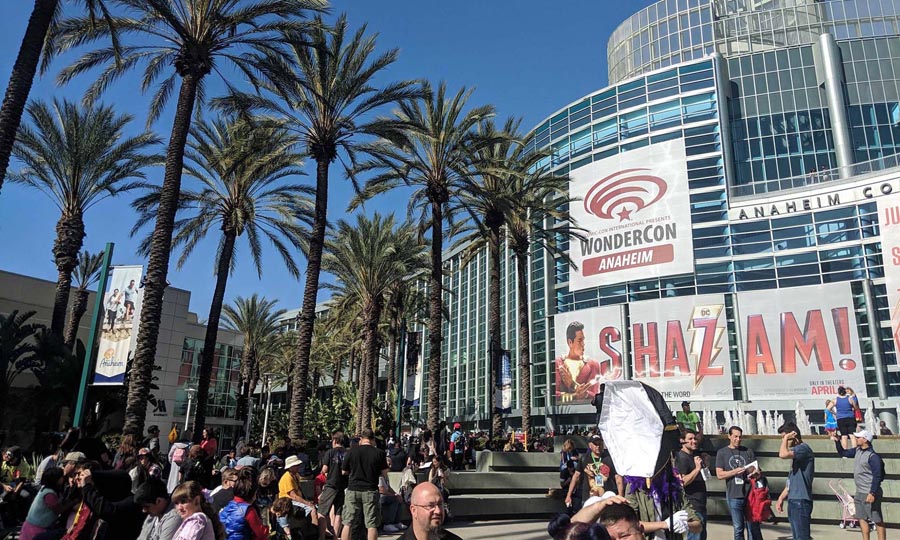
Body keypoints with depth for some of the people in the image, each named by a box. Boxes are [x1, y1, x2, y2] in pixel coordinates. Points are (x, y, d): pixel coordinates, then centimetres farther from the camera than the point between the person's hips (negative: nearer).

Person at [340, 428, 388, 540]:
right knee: (372, 525, 5)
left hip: (353, 490, 1)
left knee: (348, 524, 8)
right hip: (371, 491, -1)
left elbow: (344, 472, 5)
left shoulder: (351, 452, -3)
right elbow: (384, 473, 1)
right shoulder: (379, 453, -4)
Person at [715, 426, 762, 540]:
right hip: (734, 496, -1)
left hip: (750, 494, 1)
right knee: (738, 528, 4)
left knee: (754, 527, 5)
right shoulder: (722, 452, 5)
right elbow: (719, 474, 0)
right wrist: (735, 471, -14)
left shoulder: (748, 451, 10)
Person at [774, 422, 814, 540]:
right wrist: (781, 497, 19)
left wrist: (786, 438, -14)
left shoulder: (803, 448, -12)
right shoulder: (796, 450, 17)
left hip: (801, 501, -10)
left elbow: (783, 454, -32)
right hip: (794, 501, 10)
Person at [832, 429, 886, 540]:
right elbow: (843, 453, 23)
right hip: (859, 492, 9)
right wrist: (837, 441, 10)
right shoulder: (857, 450, 8)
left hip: (870, 493, -9)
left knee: (878, 520, -3)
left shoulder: (873, 456, -16)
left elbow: (877, 476, -19)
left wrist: (872, 493, -22)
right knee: (862, 518, 12)